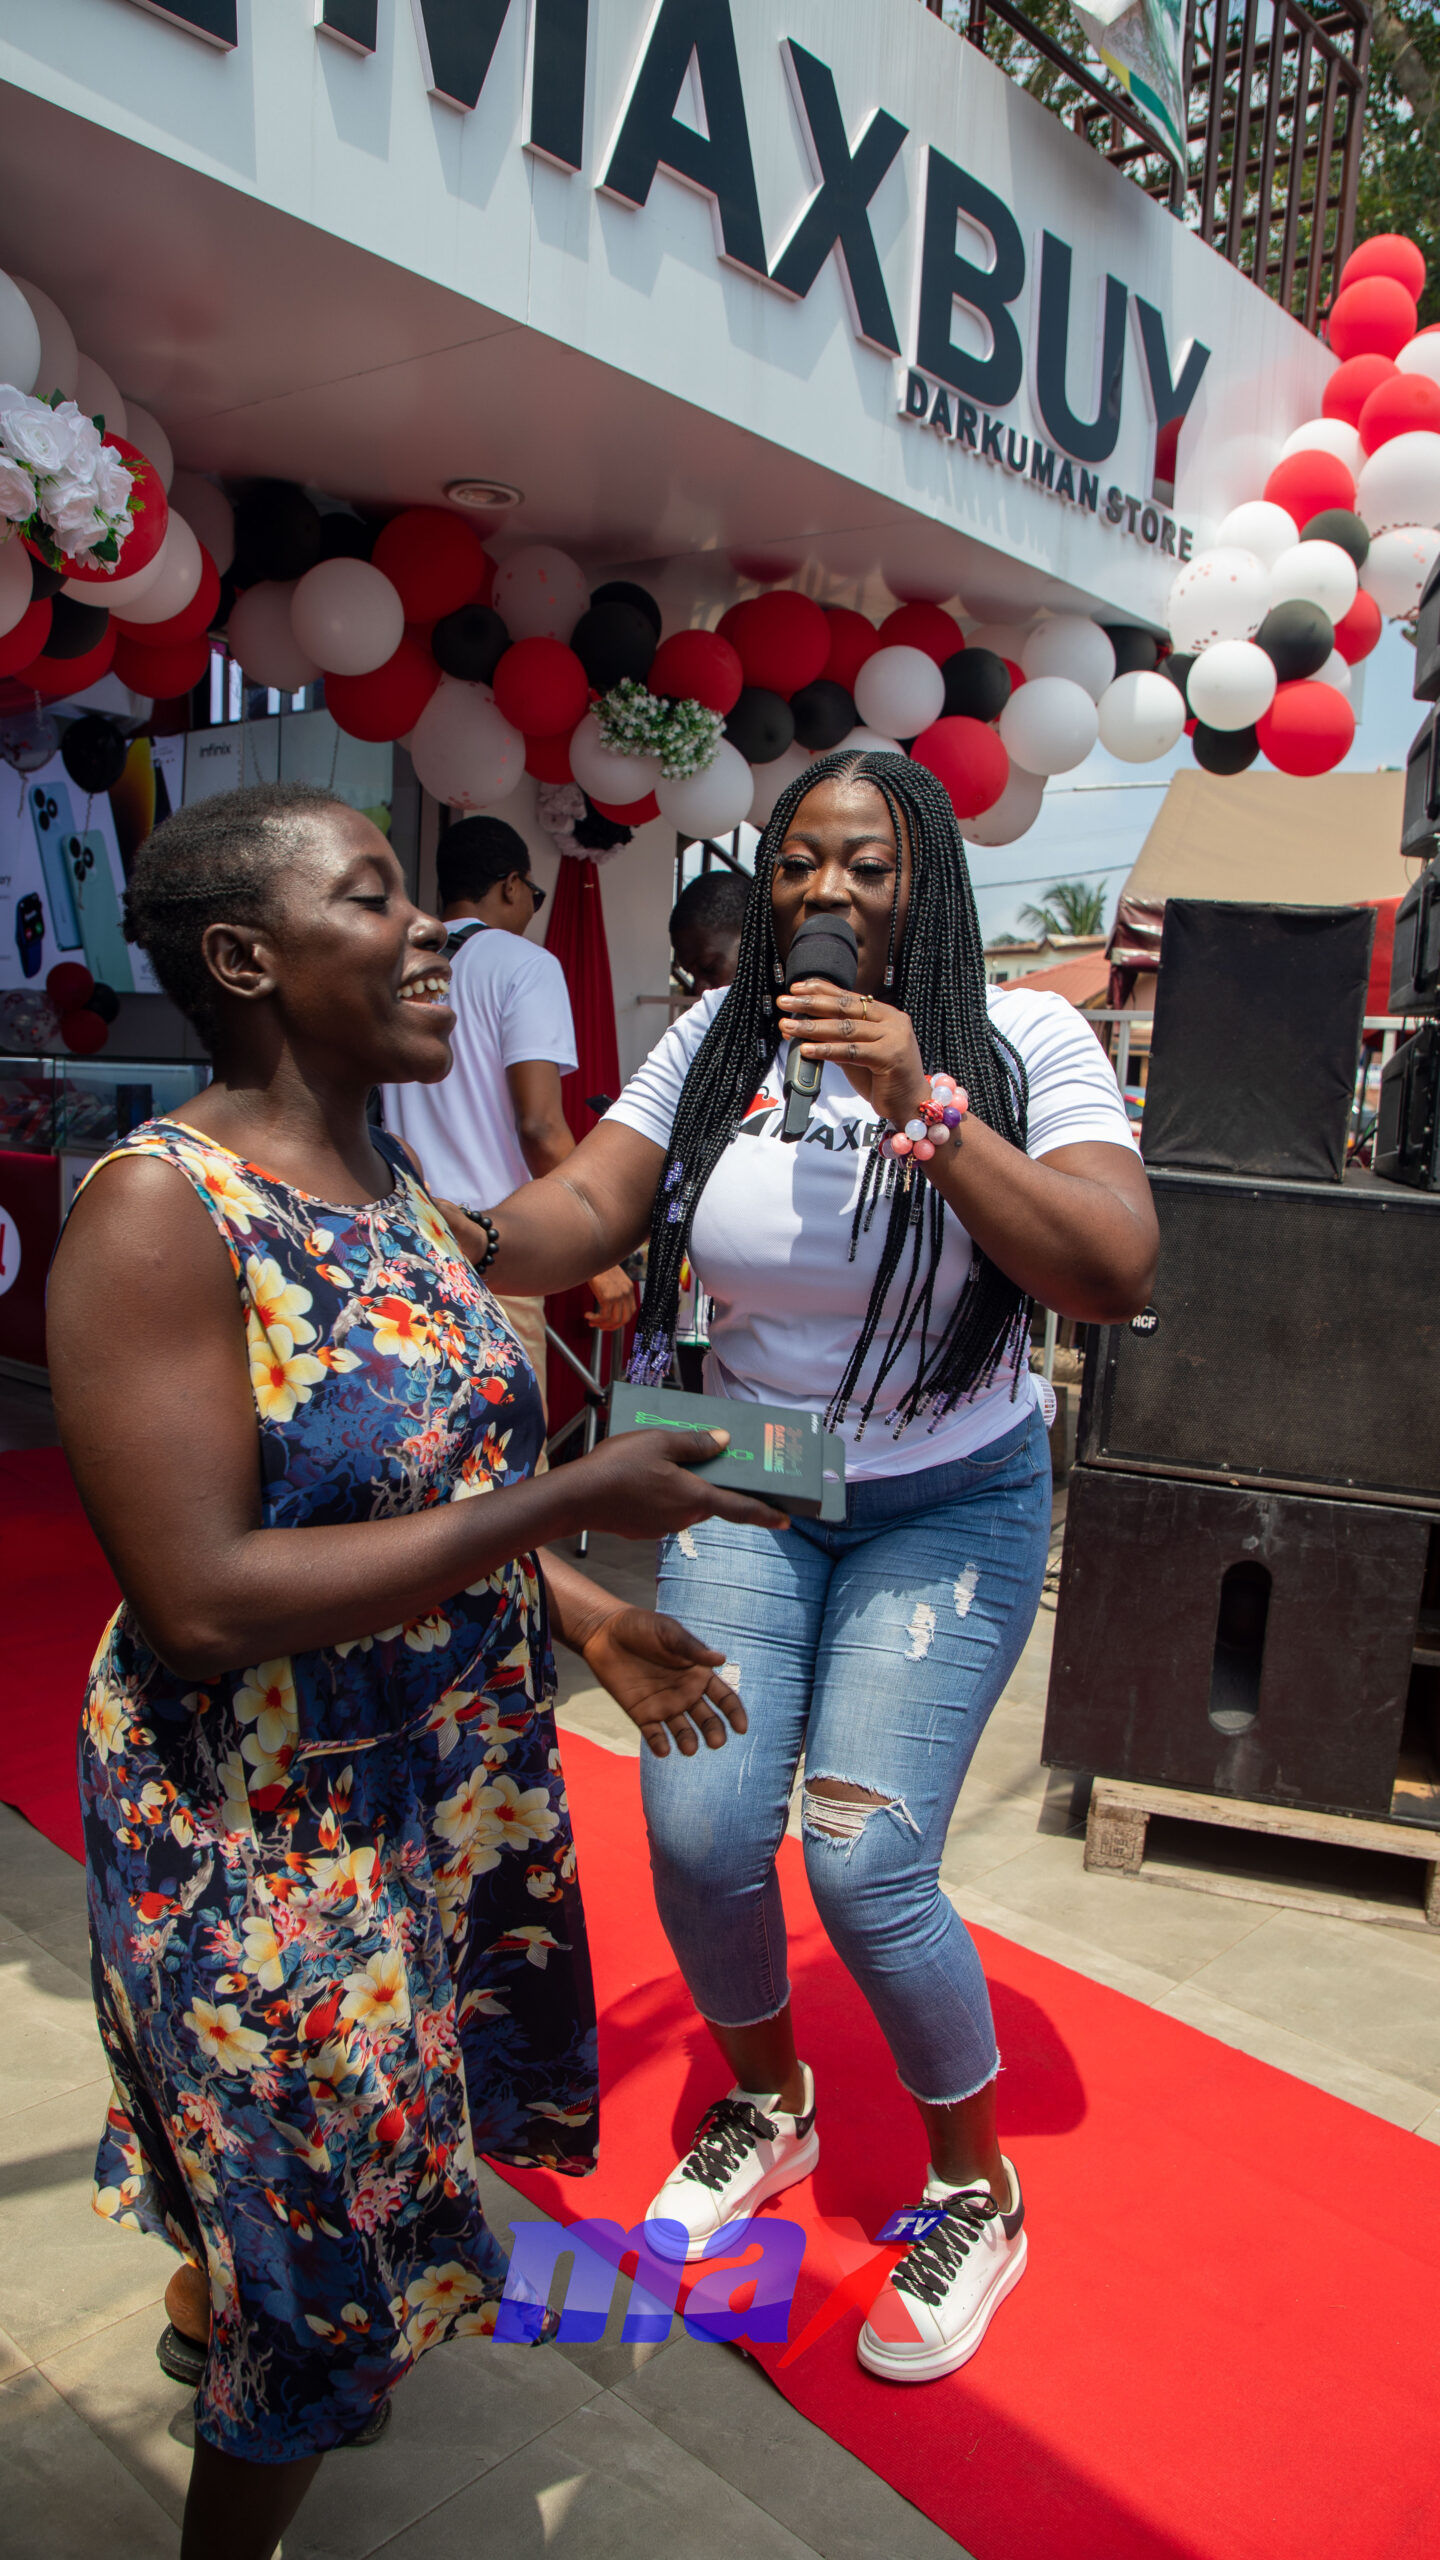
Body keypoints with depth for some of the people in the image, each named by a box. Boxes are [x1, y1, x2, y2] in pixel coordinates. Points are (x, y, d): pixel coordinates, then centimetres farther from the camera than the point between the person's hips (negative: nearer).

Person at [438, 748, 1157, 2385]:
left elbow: (1114, 1280, -21)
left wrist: (924, 1111, -29)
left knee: (861, 1859, -10)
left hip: (952, 1502, -3)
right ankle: (767, 2105, 30)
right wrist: (460, 1238, -30)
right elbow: (583, 1212, -9)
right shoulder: (718, 1038, -2)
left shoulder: (1026, 1043, -10)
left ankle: (975, 2196, 20)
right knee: (696, 1828, -5)